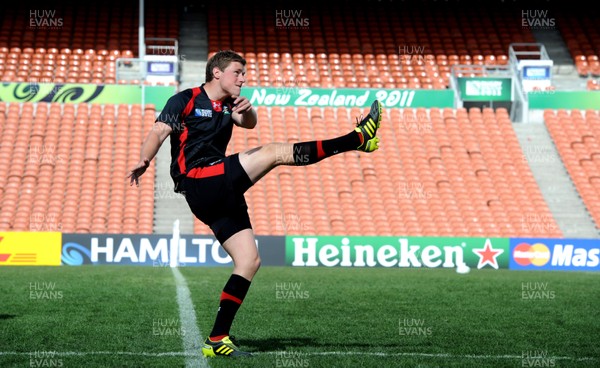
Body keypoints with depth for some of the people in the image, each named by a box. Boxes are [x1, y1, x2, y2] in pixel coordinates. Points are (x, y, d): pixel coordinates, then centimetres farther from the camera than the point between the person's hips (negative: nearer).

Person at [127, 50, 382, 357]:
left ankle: (217, 339, 0)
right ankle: (359, 138, -18)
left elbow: (249, 123, 5)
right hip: (198, 182, -8)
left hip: (221, 195, 8)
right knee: (275, 151, -16)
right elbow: (159, 132, -10)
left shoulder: (229, 106, 23)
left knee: (249, 261, 1)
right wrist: (144, 161, -25)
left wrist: (247, 109, -16)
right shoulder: (185, 100, 2)